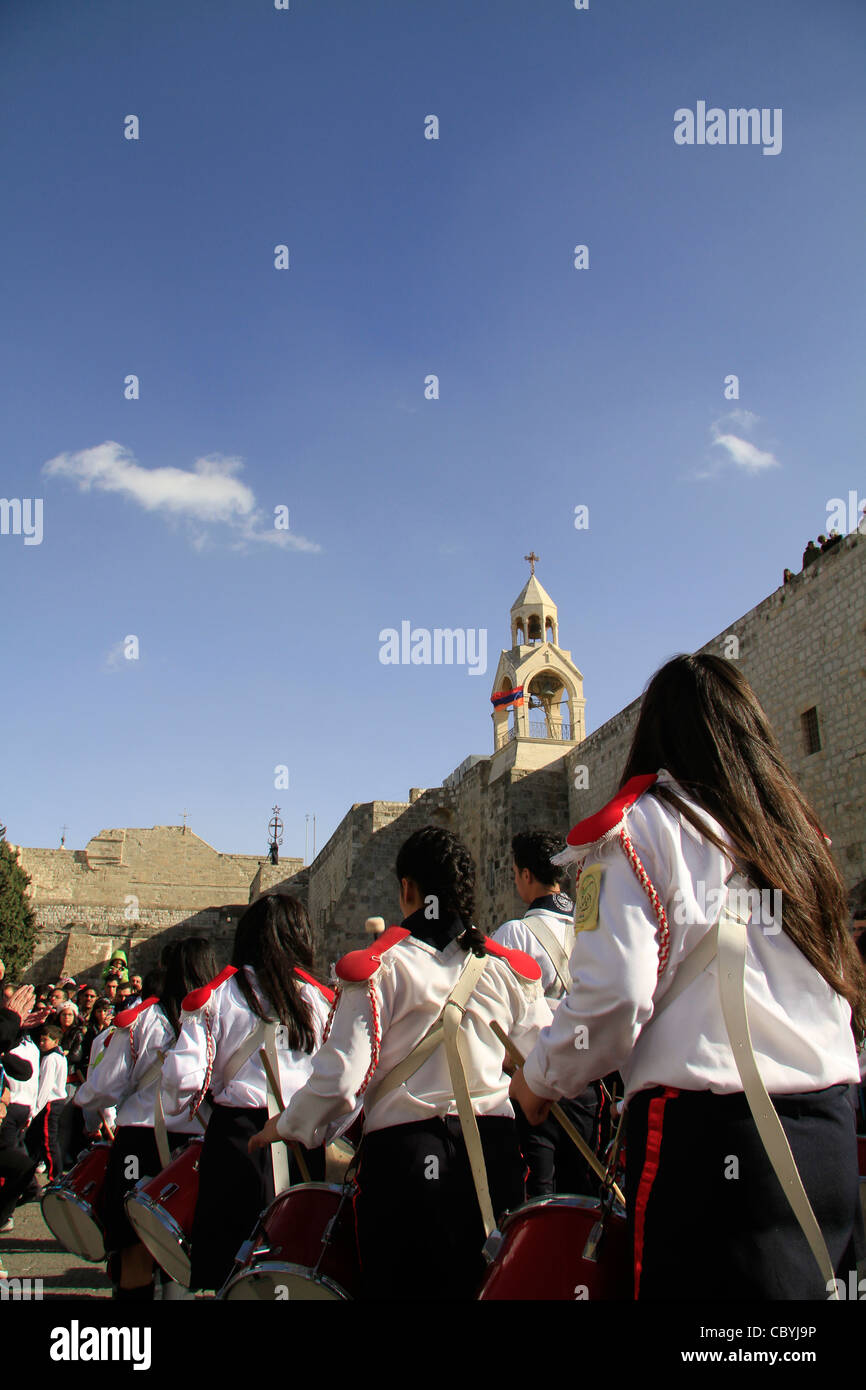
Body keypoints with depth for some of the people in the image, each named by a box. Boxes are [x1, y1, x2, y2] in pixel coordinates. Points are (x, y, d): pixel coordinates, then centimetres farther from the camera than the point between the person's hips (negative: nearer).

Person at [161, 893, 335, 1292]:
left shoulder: (217, 994, -2)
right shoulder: (318, 995, 3)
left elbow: (185, 1077, -7)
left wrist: (175, 1109, 14)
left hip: (238, 1136, -2)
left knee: (223, 1261, 11)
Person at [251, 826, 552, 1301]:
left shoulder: (380, 969, -7)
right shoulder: (509, 969, 3)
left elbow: (340, 1078, -11)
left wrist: (284, 1127, 7)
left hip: (405, 1155, -3)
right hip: (493, 1153, 4)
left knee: (401, 1283, 10)